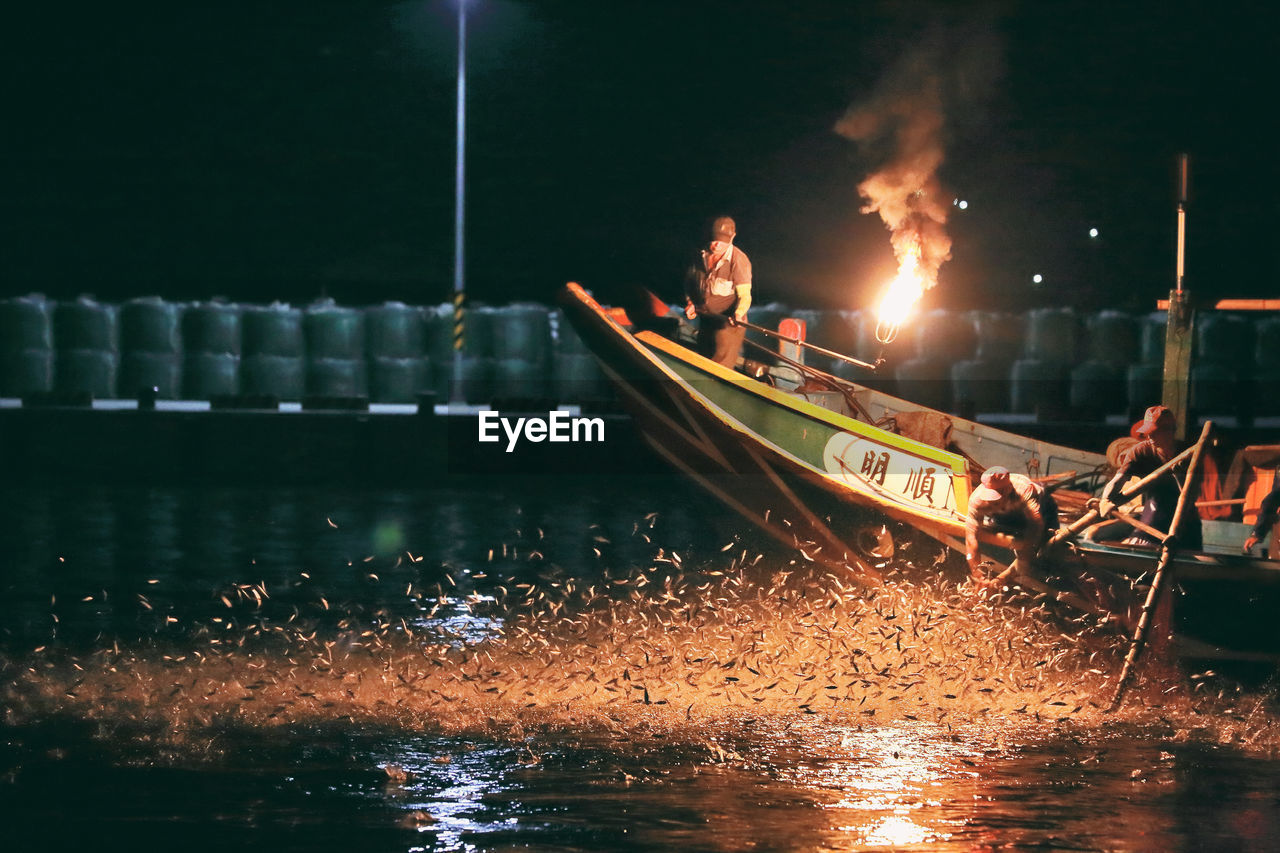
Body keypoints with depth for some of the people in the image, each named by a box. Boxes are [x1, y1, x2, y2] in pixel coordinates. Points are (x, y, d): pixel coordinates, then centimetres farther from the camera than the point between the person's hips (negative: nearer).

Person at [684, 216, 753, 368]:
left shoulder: (738, 260, -18)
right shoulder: (702, 256, 1)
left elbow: (744, 295, -21)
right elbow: (690, 281, 16)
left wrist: (738, 314, -40)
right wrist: (690, 302, -1)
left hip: (728, 323, -7)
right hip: (706, 321, 7)